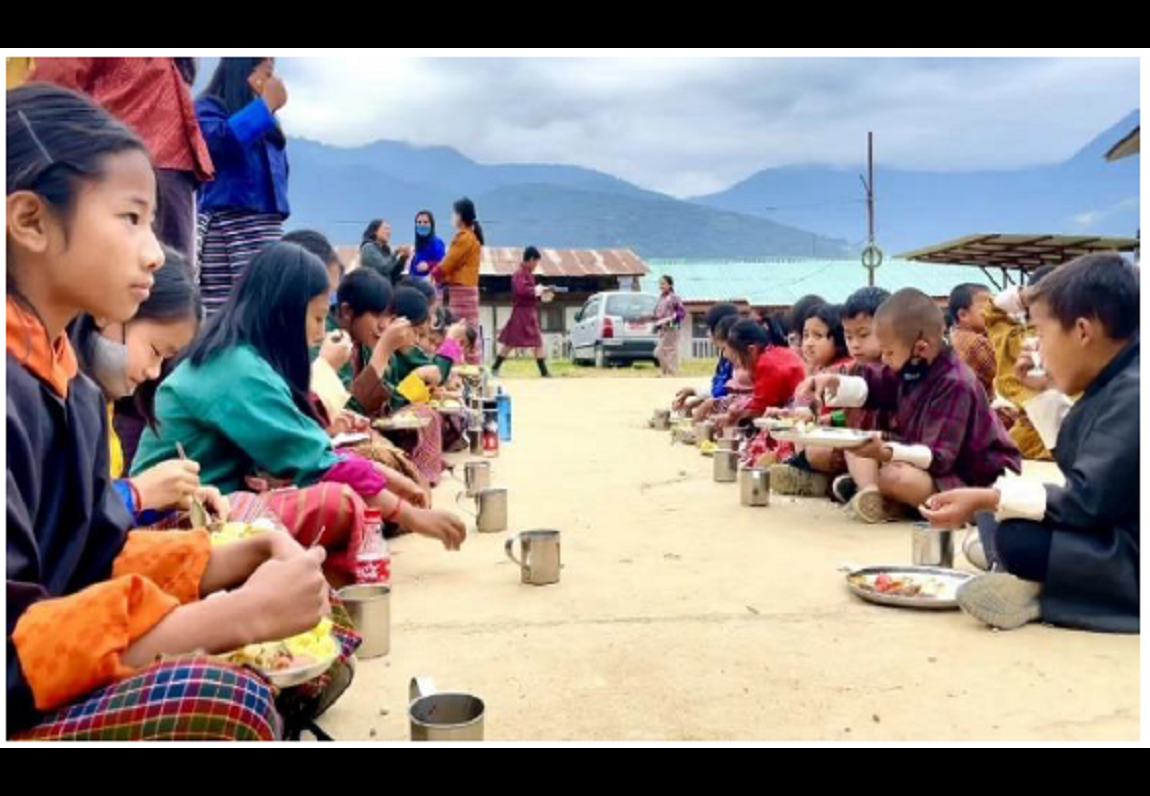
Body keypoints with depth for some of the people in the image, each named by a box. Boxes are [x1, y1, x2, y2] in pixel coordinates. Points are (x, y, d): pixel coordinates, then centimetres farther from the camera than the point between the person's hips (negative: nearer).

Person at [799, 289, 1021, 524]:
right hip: (930, 465, 10)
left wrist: (886, 453, -42)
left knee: (894, 477, -35)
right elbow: (868, 390, 14)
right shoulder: (913, 368, 1)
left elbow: (938, 457, -29)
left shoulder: (955, 385, -25)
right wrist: (833, 382, -6)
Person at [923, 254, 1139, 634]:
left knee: (1017, 541, -31)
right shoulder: (1116, 384, 8)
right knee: (994, 512, 9)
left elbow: (1088, 502, -28)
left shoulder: (1132, 394, -23)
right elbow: (1076, 462, 25)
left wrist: (987, 499, -27)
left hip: (1130, 557, -11)